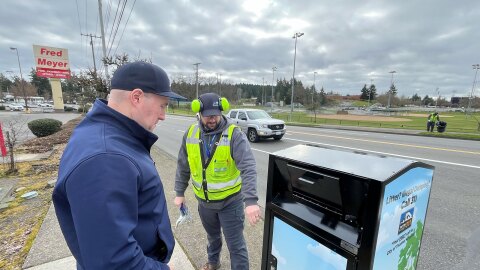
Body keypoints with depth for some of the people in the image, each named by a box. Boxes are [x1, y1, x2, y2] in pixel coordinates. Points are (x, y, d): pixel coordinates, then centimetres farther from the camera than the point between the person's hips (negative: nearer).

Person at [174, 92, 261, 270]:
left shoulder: (234, 134, -21)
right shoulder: (191, 134, -6)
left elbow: (248, 168, -30)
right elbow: (183, 166, 4)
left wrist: (251, 200, -39)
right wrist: (180, 192, 8)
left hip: (230, 200, -5)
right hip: (204, 200, 5)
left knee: (235, 244, 9)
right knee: (212, 236, 30)